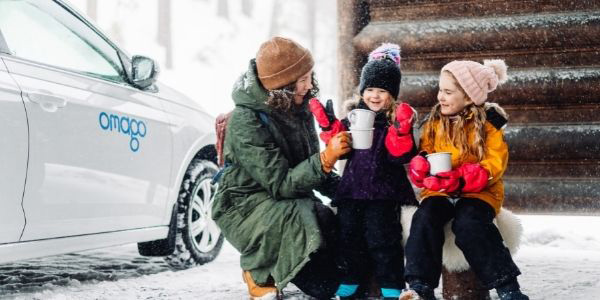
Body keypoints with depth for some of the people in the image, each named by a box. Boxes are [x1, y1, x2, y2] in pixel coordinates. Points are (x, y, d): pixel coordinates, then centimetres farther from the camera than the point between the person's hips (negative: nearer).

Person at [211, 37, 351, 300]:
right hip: (244, 206, -7)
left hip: (290, 200, 7)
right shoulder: (247, 121, -21)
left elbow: (309, 167, 10)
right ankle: (259, 273, -6)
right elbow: (281, 185, -25)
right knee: (320, 221, -31)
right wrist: (326, 158, -33)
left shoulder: (297, 109, 1)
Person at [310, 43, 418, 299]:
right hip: (353, 187, 5)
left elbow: (399, 156, -13)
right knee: (348, 235, 6)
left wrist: (401, 131, -28)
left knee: (381, 237, -6)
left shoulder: (399, 120, -2)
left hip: (383, 190, -5)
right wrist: (328, 127, -2)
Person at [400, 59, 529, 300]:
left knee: (469, 223, -32)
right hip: (440, 191, 3)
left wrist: (462, 180, -24)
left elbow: (495, 163, -10)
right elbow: (425, 153, 11)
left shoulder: (488, 123, -2)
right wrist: (422, 167, -16)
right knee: (425, 219, -27)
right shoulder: (435, 121, 9)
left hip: (479, 191, -3)